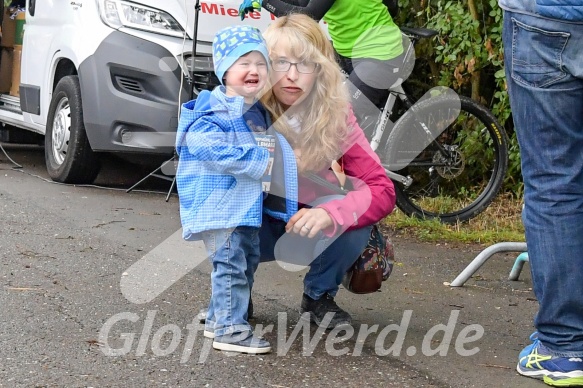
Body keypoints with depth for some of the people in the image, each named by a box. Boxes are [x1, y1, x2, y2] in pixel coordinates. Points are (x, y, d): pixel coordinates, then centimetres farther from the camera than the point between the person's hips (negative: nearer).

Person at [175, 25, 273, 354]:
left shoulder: (258, 113, 14)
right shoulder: (212, 114, -16)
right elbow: (219, 152, -27)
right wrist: (262, 162, -26)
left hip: (248, 206, 10)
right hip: (219, 205, -10)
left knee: (248, 260, 17)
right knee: (231, 263, -12)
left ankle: (219, 318, 30)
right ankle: (229, 329, -5)